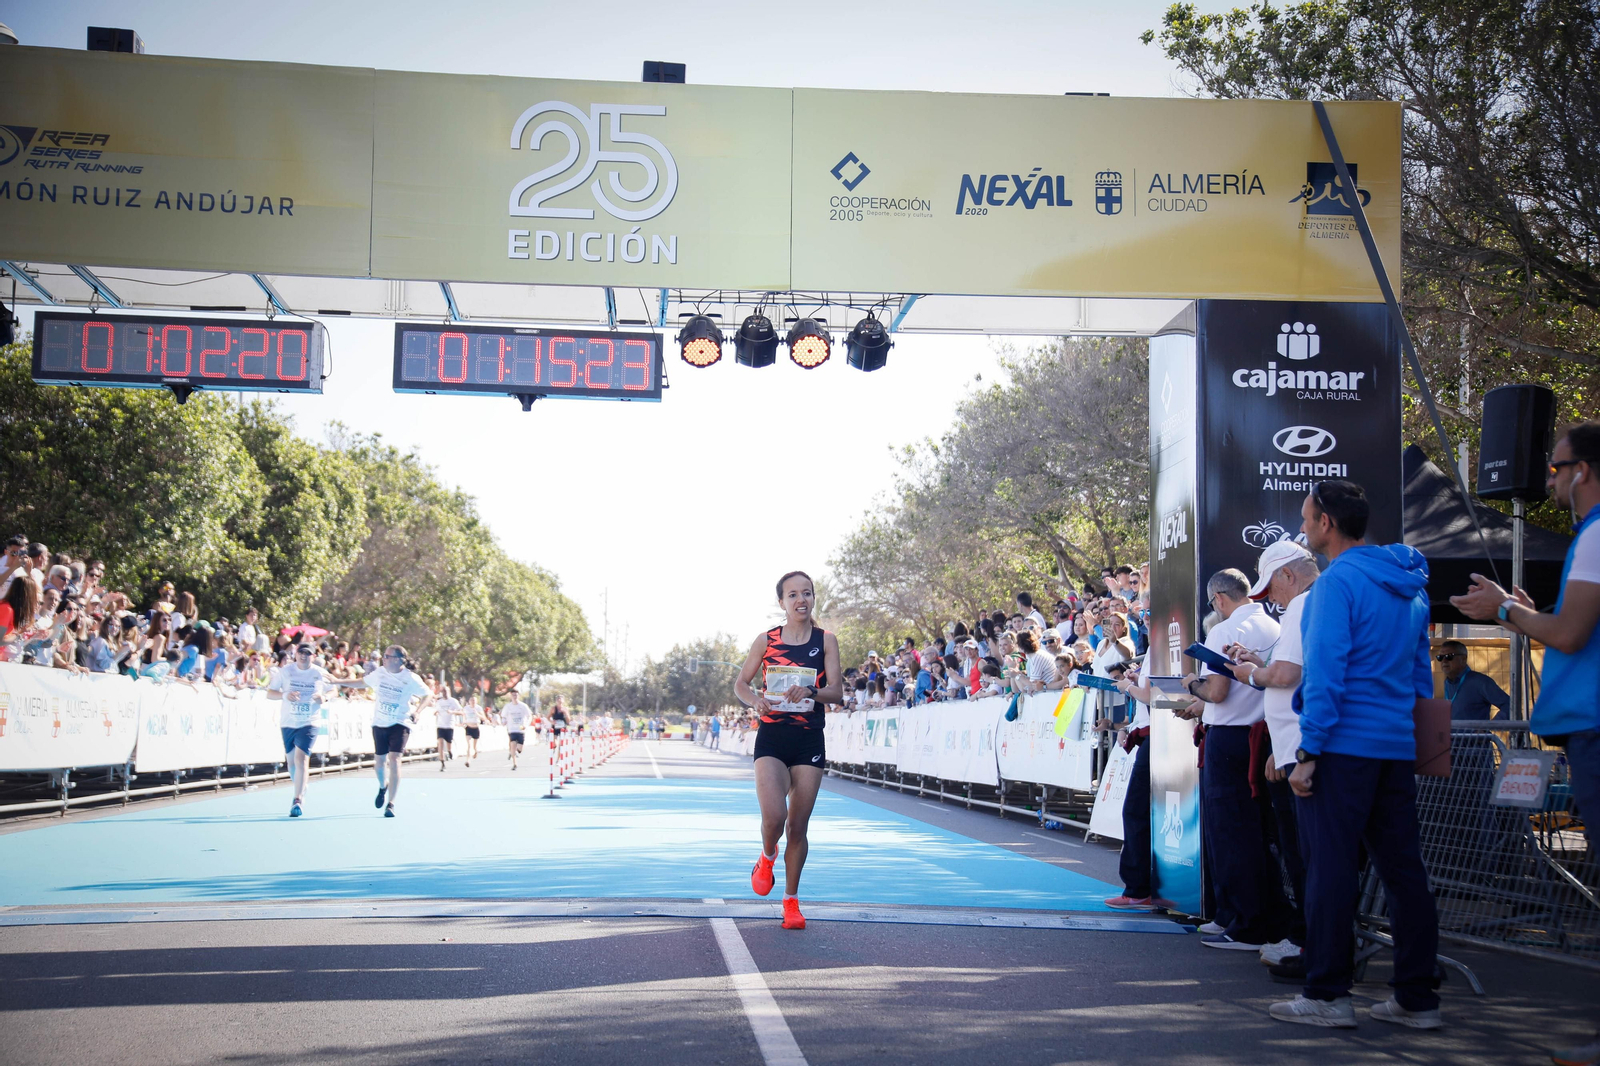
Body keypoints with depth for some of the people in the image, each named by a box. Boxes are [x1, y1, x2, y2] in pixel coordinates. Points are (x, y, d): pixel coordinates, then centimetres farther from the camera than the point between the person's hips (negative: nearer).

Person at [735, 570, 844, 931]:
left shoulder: (826, 640, 2)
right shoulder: (766, 640, 2)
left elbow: (836, 691, -5)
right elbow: (740, 684, 8)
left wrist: (810, 691, -25)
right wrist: (755, 700, -14)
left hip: (810, 741, 1)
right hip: (772, 738, -1)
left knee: (798, 825, 4)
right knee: (774, 816, -19)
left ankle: (791, 900, 21)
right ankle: (767, 856, 17)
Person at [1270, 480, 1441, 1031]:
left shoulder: (1338, 582, -10)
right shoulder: (1409, 586, 16)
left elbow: (1325, 673, -16)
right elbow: (1421, 671, 20)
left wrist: (1308, 752, -14)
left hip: (1343, 745, -8)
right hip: (1398, 748, 8)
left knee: (1331, 869, -3)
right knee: (1403, 869, 9)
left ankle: (1328, 995, 1)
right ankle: (1417, 996, 12)